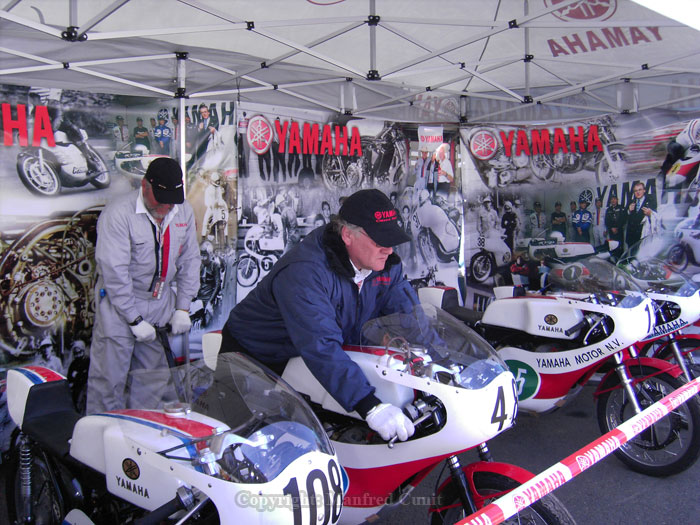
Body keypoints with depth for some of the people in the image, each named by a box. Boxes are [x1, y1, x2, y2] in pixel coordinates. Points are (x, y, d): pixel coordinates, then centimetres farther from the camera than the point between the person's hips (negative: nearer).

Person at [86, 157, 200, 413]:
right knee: (110, 378, -1)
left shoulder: (183, 212, 1)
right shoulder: (118, 213, -17)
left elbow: (189, 260, 9)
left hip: (161, 302, 5)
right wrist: (135, 320, -16)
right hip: (120, 304, -5)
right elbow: (114, 272, -18)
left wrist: (182, 308, 4)